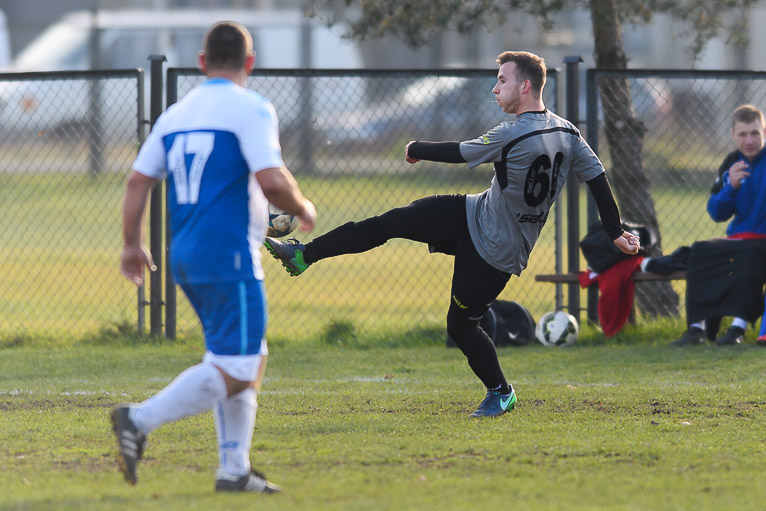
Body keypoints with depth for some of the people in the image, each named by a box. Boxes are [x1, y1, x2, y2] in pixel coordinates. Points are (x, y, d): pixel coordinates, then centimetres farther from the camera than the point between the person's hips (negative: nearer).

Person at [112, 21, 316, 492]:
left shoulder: (176, 114, 13)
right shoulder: (250, 109, -8)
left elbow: (138, 181, 12)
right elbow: (271, 180, -19)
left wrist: (133, 243, 21)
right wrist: (303, 209, 0)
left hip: (187, 258, 8)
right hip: (229, 258, -8)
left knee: (251, 360, 17)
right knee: (234, 371, -9)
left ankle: (234, 469, 13)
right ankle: (140, 421, -21)